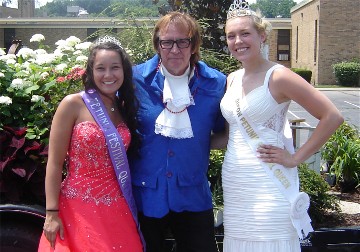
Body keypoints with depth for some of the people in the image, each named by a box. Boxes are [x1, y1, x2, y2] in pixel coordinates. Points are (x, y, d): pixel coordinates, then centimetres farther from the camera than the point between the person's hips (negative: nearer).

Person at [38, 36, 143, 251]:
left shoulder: (125, 108, 7)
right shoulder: (73, 104, -8)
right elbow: (54, 163, -9)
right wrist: (51, 214, -13)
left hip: (117, 210, 5)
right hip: (79, 209, -4)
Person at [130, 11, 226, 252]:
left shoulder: (215, 83, -4)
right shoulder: (136, 79, -6)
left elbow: (224, 133, 7)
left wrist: (198, 141, -7)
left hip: (193, 197, 1)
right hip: (145, 196, 0)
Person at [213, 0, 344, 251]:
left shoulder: (278, 76, -10)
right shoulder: (232, 80, 10)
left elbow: (332, 116, -13)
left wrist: (296, 158, -11)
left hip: (268, 186, -6)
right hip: (234, 184, 6)